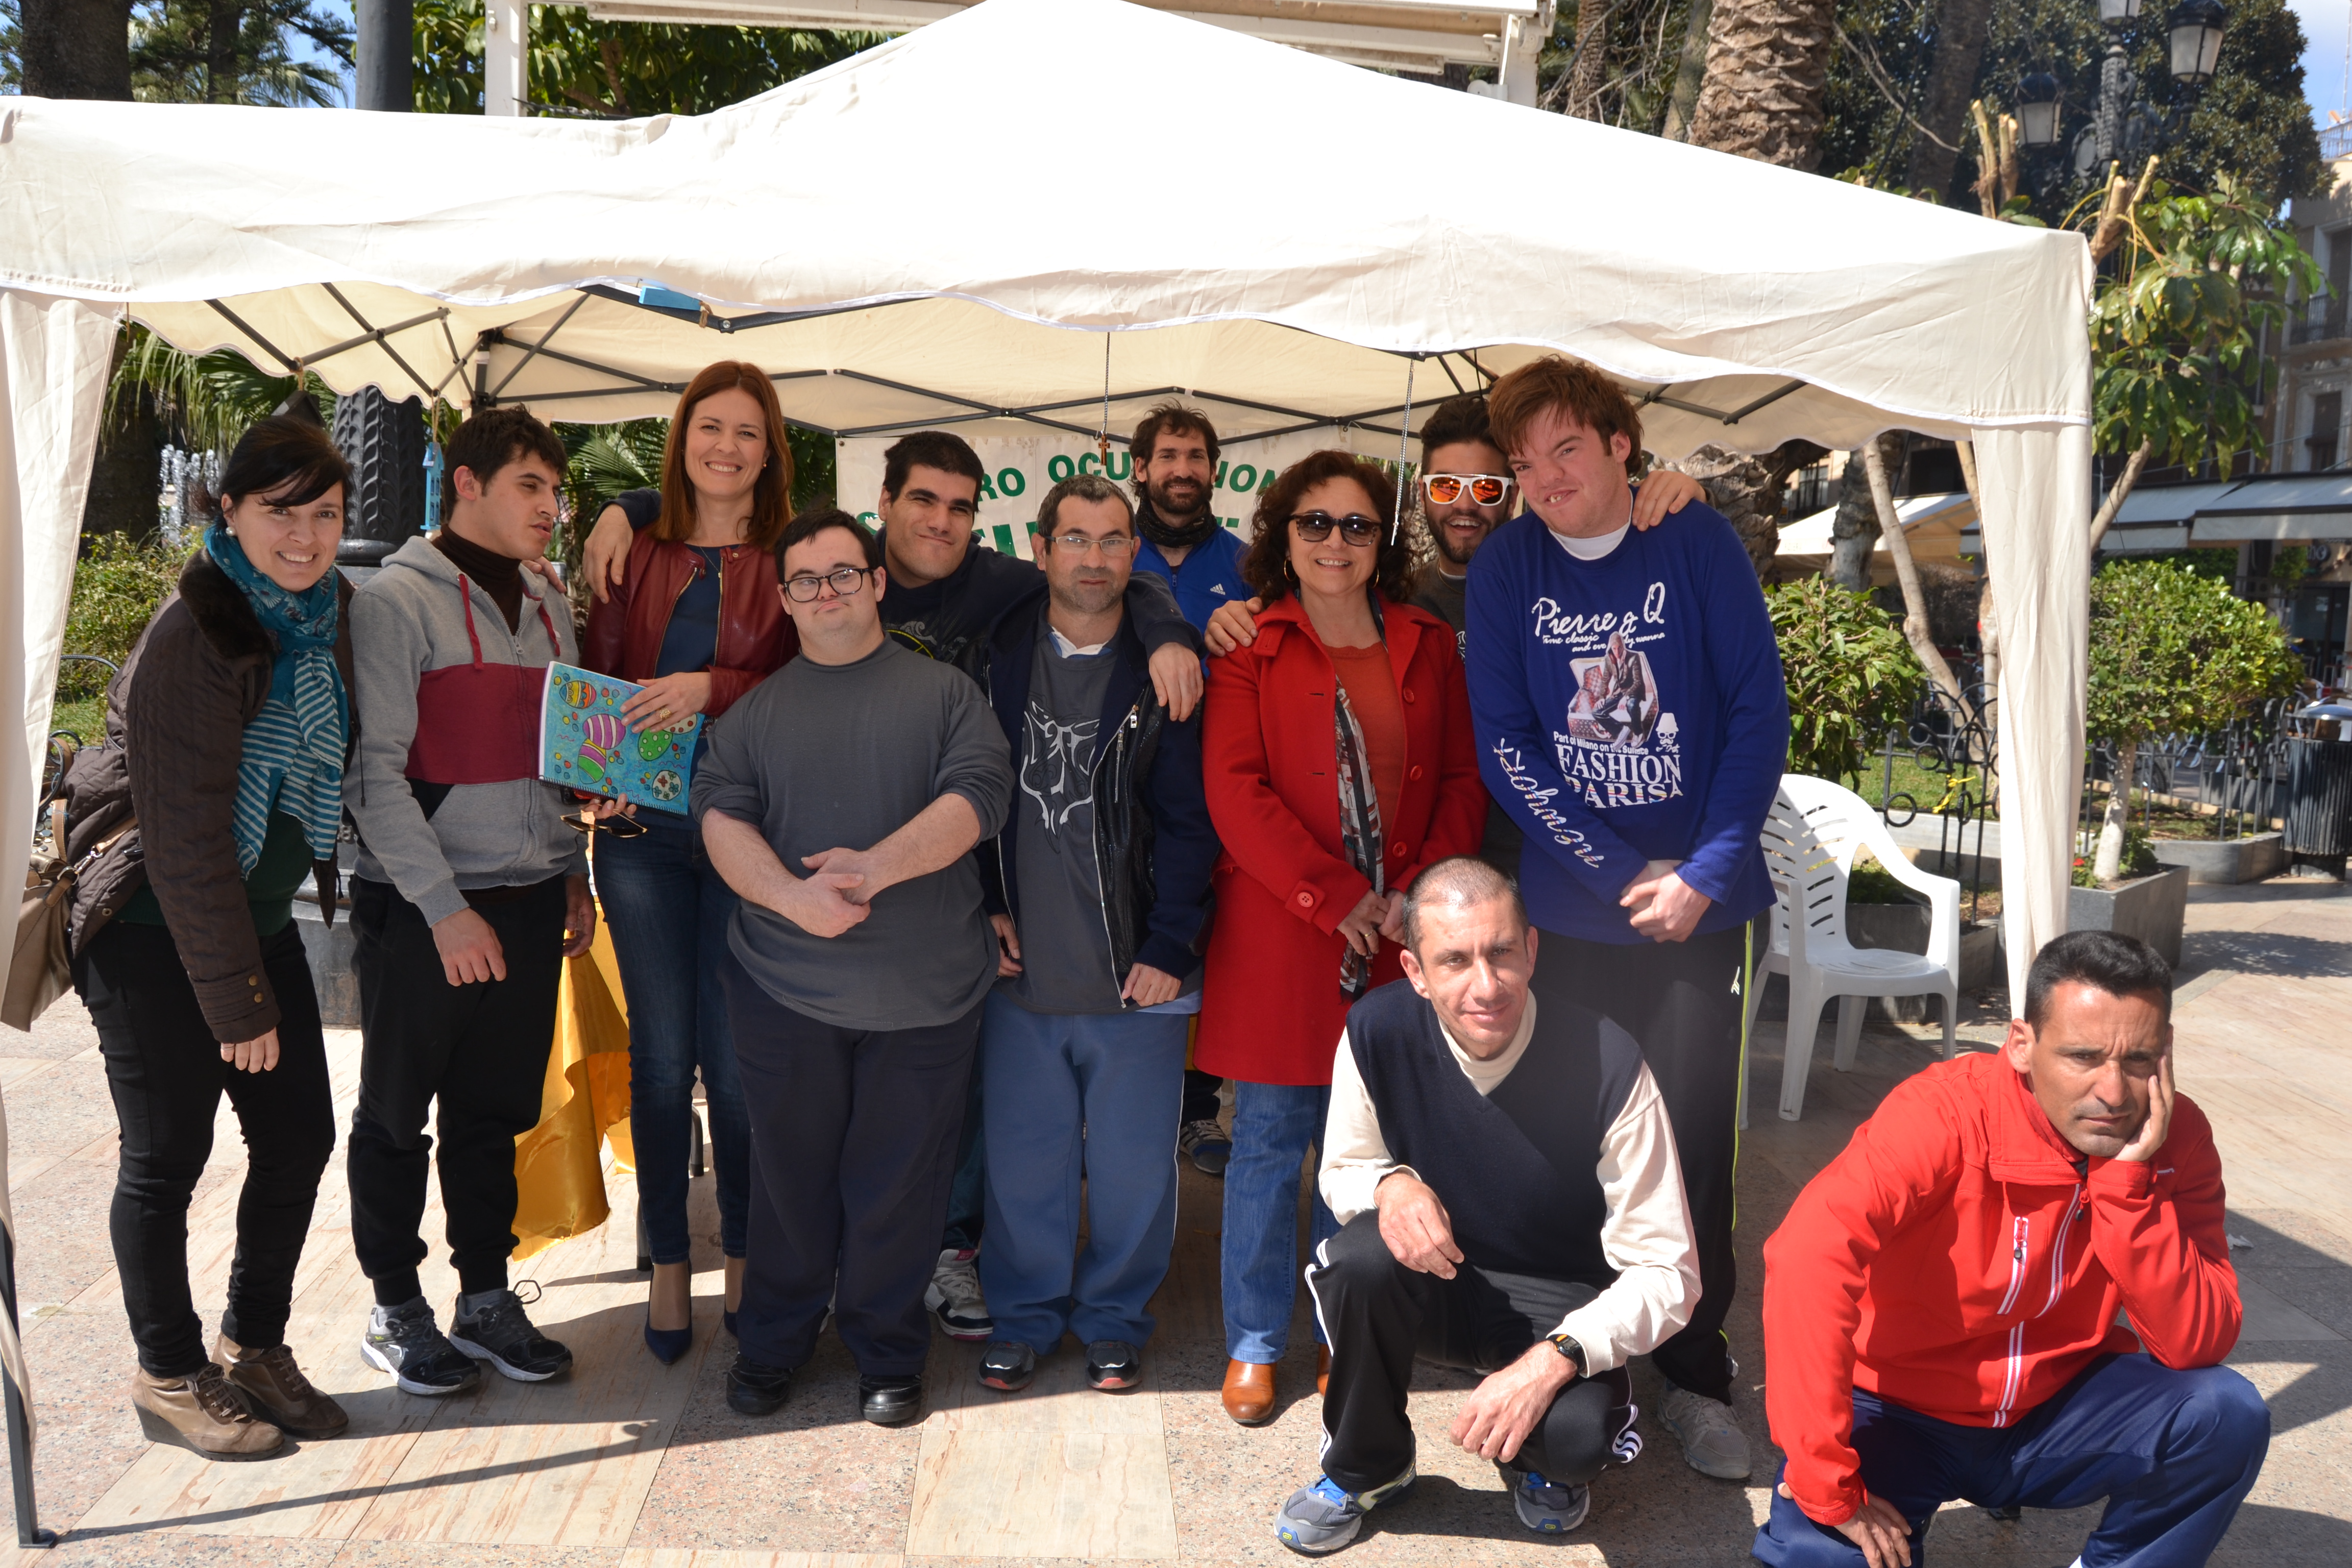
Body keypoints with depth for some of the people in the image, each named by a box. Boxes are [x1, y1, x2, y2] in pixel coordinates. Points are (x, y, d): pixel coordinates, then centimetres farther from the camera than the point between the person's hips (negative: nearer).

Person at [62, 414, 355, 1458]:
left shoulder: (328, 618, 1)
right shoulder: (194, 636, -20)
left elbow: (333, 776, 11)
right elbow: (185, 836, -20)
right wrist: (235, 1000, -18)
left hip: (259, 914, 7)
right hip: (154, 930, -7)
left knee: (299, 1135, 7)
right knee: (166, 1155, 3)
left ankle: (253, 1346, 25)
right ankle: (170, 1378, 21)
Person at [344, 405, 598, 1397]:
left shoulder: (545, 609, 13)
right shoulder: (395, 600, -8)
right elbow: (374, 769, -13)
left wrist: (572, 874, 12)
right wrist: (444, 907, -17)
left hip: (528, 904, 6)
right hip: (418, 907, -5)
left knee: (496, 1112, 13)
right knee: (398, 1116, 8)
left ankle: (485, 1298, 25)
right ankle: (397, 1308, 22)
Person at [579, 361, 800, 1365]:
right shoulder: (636, 554, 8)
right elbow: (594, 678, 9)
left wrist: (713, 688, -19)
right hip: (644, 830, 2)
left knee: (738, 1058, 4)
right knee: (662, 1057, 7)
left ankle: (745, 1255, 23)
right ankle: (669, 1264, 22)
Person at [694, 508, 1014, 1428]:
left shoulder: (945, 692, 5)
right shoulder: (755, 709, 10)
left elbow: (977, 795, -9)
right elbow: (721, 814, -3)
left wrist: (875, 867, -22)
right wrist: (793, 897, -21)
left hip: (924, 993, -1)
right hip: (785, 989, 1)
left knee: (899, 1181, 8)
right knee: (789, 1175, 12)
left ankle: (887, 1356, 27)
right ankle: (771, 1345, 32)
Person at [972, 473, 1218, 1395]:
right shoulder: (997, 658, 5)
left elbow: (1189, 823, -4)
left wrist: (1168, 947, -9)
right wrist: (985, 906, 0)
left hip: (1135, 971, -1)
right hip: (1020, 967, 2)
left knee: (1133, 1163, 10)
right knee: (1023, 1157, 11)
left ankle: (1115, 1320, 30)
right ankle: (1025, 1317, 31)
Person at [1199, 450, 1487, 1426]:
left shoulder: (1427, 647, 11)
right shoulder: (1250, 647, 1)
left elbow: (1464, 781, 8)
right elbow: (1234, 790, -8)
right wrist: (1336, 899, -14)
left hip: (1400, 938, 3)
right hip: (1277, 935, -2)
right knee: (1269, 1141, 5)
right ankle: (1254, 1344, 21)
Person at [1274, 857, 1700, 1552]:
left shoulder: (1607, 1065, -25)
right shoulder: (1379, 1030, -18)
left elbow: (1666, 1273, -19)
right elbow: (1340, 1174, 0)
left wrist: (1555, 1358, -34)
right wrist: (1389, 1184, -25)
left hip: (1559, 1305, -2)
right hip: (1438, 1281, 2)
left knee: (1575, 1436, -33)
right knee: (1360, 1259, -31)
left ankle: (1546, 1457, 9)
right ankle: (1365, 1468, -1)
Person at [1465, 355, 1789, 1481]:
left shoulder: (1697, 543, -1)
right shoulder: (1507, 566, 0)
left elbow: (1760, 710, -3)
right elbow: (1504, 746, -4)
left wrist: (1706, 874, -12)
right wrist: (1627, 877, -11)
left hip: (1703, 902, 0)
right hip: (1569, 908, 1)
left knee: (1695, 1136, 5)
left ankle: (1694, 1376, 21)